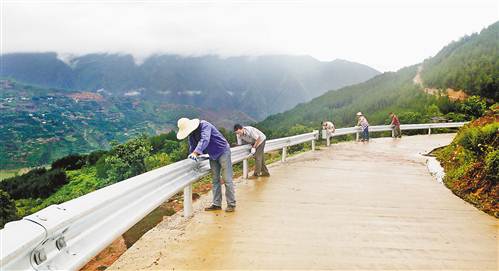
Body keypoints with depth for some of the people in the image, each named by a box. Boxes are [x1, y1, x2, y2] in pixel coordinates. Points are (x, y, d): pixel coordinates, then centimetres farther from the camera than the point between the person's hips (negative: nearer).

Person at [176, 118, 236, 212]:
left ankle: (231, 204, 0)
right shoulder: (192, 134, -1)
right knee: (215, 180, 8)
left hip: (223, 152, -8)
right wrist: (192, 155, -8)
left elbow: (205, 140, -41)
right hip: (213, 156, 8)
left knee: (227, 180, -6)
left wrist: (196, 152, -51)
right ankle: (216, 204, 14)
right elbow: (192, 147, 8)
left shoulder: (204, 125, -25)